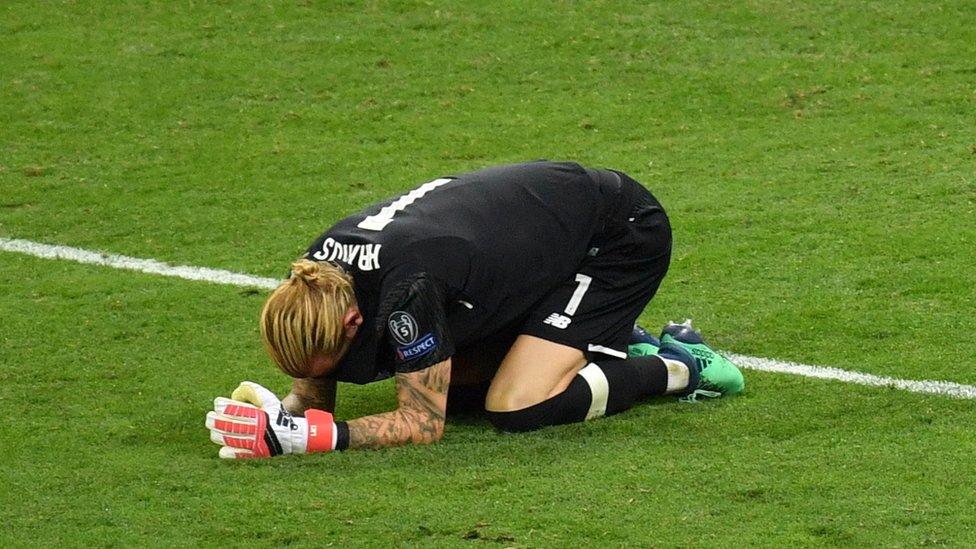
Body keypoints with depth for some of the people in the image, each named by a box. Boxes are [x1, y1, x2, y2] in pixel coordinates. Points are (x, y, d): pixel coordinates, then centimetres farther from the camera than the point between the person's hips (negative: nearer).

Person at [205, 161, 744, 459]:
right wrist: (280, 413, -26)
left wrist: (304, 434, -39)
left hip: (623, 234, -9)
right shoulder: (317, 277, -15)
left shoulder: (407, 285, -38)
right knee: (447, 384, 5)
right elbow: (313, 391, -2)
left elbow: (423, 423, -31)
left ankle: (677, 369, 0)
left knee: (515, 407, -21)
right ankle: (620, 346, 17)